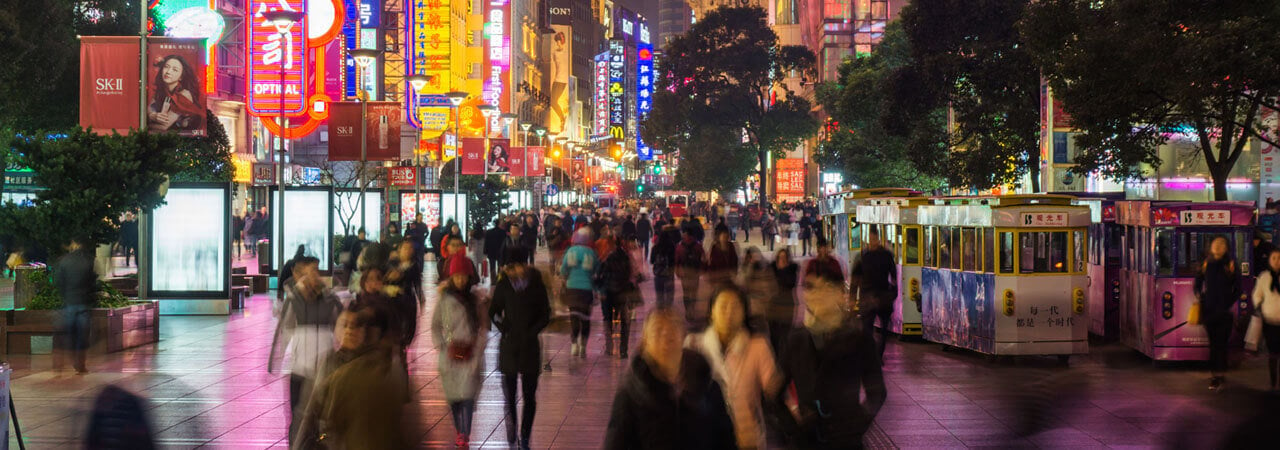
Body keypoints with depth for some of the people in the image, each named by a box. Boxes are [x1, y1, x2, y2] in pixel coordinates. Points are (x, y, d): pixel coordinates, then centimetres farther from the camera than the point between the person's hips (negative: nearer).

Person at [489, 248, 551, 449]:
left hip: (529, 345, 0)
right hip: (508, 346, 0)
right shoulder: (503, 286, 2)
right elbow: (494, 312, 10)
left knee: (529, 396, 3)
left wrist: (531, 332, -6)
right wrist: (504, 329, -4)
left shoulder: (536, 285, -1)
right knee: (509, 396, -1)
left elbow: (545, 315, 3)